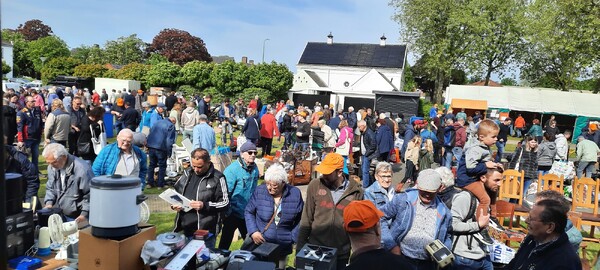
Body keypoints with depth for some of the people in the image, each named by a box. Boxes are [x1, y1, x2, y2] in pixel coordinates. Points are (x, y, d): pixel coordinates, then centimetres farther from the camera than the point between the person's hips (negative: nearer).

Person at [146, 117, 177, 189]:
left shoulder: (157, 122, 15)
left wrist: (147, 145, 22)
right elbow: (169, 140, -11)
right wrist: (169, 152, -6)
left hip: (151, 146, 6)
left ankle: (150, 183, 21)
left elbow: (149, 133, 18)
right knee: (162, 166, 7)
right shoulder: (171, 126, -4)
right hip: (161, 148, -5)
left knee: (152, 164, 17)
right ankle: (160, 184, 10)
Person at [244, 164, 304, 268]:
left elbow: (301, 219, 1)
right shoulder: (259, 191, -9)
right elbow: (248, 212, 1)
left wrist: (294, 238, -5)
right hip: (259, 243, 0)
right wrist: (253, 231, -11)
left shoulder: (295, 194, -9)